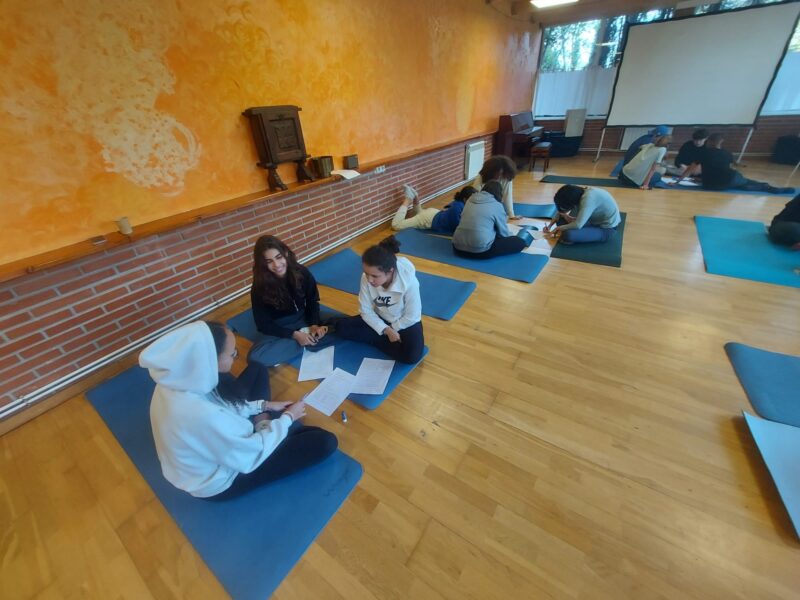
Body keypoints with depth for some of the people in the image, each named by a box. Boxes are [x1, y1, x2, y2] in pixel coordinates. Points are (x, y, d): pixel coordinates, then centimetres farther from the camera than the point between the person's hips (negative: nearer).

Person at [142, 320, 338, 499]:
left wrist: (263, 405, -2)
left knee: (256, 369, 12)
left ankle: (262, 424, 14)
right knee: (325, 442, -10)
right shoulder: (204, 416, -44)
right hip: (219, 481, -7)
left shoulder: (177, 378, -19)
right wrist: (287, 418, -13)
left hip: (212, 443, 7)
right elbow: (251, 455, -27)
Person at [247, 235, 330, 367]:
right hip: (278, 329, 0)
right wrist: (294, 334, -23)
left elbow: (313, 301, 0)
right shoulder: (259, 288, -17)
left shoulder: (302, 272, -13)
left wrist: (314, 324, -18)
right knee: (256, 356, -32)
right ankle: (310, 337, -23)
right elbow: (263, 324, -12)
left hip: (303, 318, 1)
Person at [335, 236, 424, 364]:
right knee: (341, 327, -12)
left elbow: (412, 317, -19)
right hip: (379, 319, 3)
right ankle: (386, 339, -7)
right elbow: (366, 311, -13)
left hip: (405, 322, -3)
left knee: (412, 356, -29)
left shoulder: (409, 282, -32)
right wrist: (386, 330, -23)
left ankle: (378, 339, -5)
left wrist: (392, 329, -10)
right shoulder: (366, 278, -23)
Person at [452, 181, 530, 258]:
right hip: (481, 250, -6)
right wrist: (511, 236, 33)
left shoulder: (470, 199, 16)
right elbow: (503, 232, 9)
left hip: (458, 247, 6)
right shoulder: (497, 205, 1)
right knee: (520, 242, 5)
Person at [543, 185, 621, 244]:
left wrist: (560, 228, -17)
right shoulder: (578, 194, -5)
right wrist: (550, 225, -7)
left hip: (606, 228, -8)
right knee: (561, 220, 0)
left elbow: (578, 225, -33)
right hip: (596, 220, 8)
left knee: (569, 235, -30)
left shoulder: (588, 198, -30)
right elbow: (562, 210, 7)